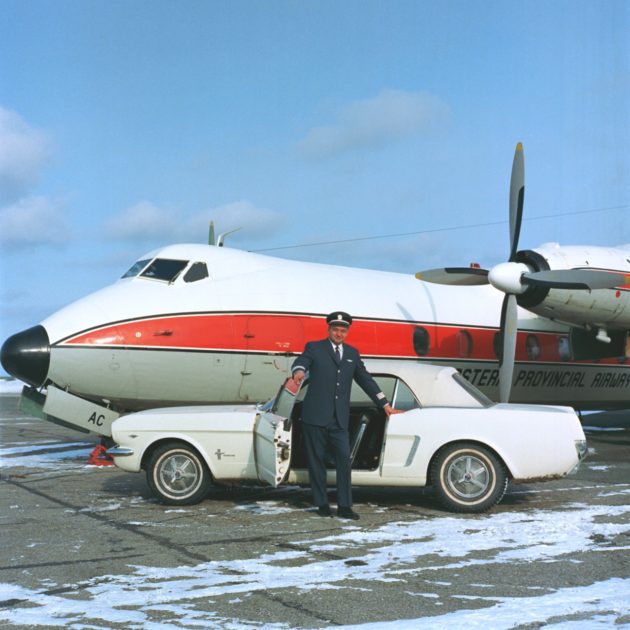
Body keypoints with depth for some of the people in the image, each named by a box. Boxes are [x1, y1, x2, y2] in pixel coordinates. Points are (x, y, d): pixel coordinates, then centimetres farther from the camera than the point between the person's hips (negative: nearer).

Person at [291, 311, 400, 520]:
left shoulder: (352, 353, 17)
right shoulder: (314, 348, 4)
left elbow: (365, 379, 20)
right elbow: (301, 362, -14)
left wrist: (385, 404, 17)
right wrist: (299, 371, -39)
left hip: (339, 419, 3)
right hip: (315, 416, -3)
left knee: (344, 460, -5)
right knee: (317, 461, 4)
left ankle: (344, 506, 1)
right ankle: (322, 504, 15)